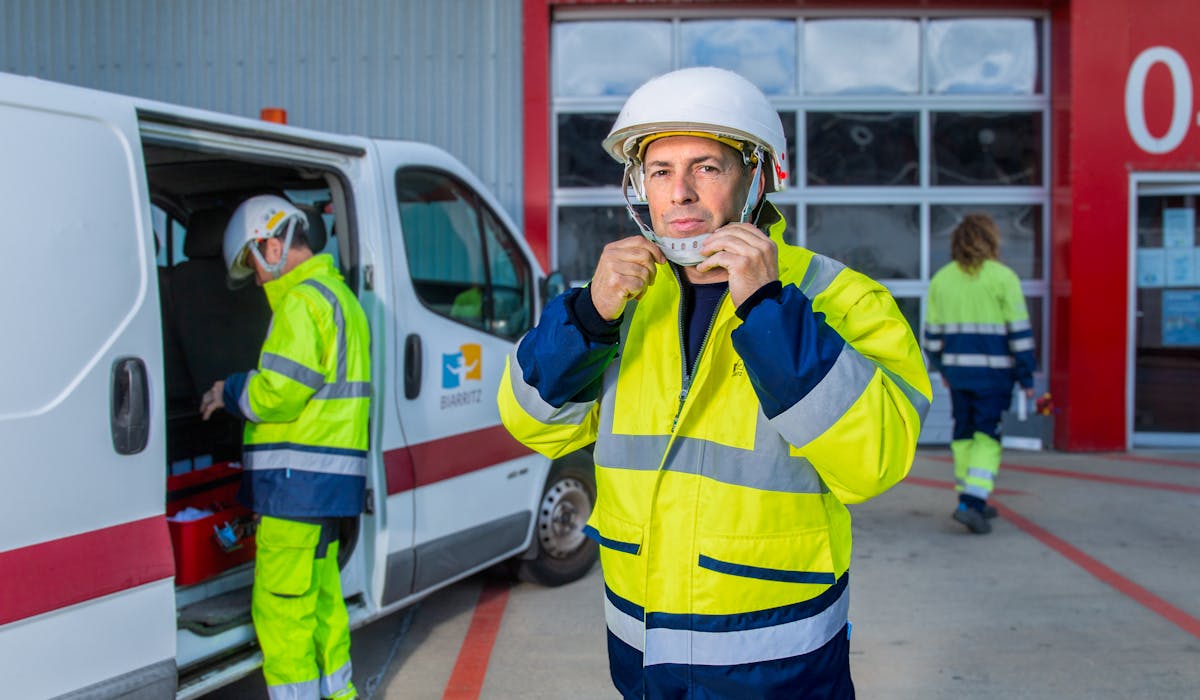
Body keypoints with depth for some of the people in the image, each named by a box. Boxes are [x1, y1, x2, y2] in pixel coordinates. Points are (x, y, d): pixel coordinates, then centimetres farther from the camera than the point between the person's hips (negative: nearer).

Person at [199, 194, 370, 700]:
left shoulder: (302, 301, -14)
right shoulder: (337, 293, 20)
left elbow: (278, 392, -21)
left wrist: (230, 392, -3)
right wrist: (241, 392, 14)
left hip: (299, 481, -11)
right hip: (327, 482, 11)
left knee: (279, 606, -4)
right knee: (321, 597, 20)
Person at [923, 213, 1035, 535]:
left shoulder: (942, 278, 6)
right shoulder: (1003, 277, -7)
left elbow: (933, 331, 9)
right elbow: (1020, 330, -9)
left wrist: (942, 369, 21)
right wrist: (1027, 378, -4)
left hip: (957, 367, 5)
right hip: (994, 369, -4)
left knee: (965, 433, 15)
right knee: (988, 437, 0)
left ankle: (973, 501, 23)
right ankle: (971, 503, -11)